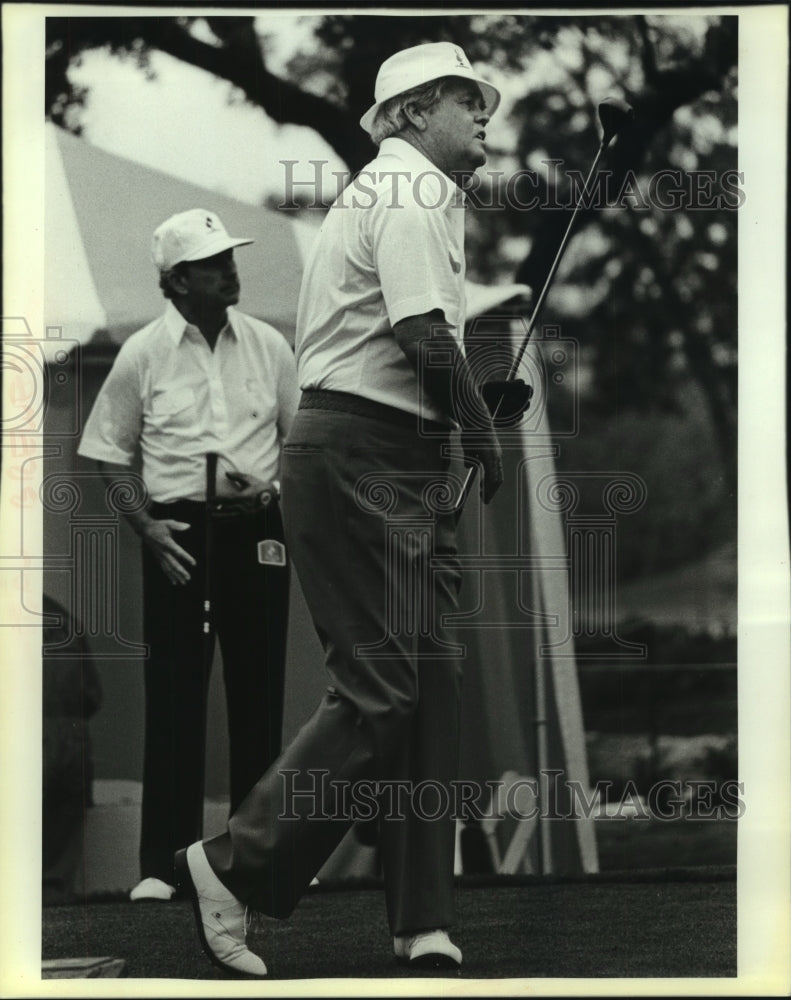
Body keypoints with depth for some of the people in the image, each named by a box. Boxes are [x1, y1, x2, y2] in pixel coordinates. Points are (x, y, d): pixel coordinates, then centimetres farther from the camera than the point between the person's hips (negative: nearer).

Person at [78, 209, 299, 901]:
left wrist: (272, 488, -5)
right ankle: (163, 863, -1)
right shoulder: (143, 354, 1)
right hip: (178, 532, -2)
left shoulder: (268, 346, 7)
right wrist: (146, 526, -6)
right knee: (174, 695, -3)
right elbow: (109, 455, 5)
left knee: (258, 691, 5)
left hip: (256, 529, 2)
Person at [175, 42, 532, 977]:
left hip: (398, 466, 11)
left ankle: (422, 924, 7)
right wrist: (482, 432, -7)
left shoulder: (392, 191, 23)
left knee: (428, 679, 6)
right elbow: (426, 337, -18)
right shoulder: (414, 189, -9)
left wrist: (476, 400, 13)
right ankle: (232, 864, -5)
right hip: (360, 454, -11)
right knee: (379, 685, -12)